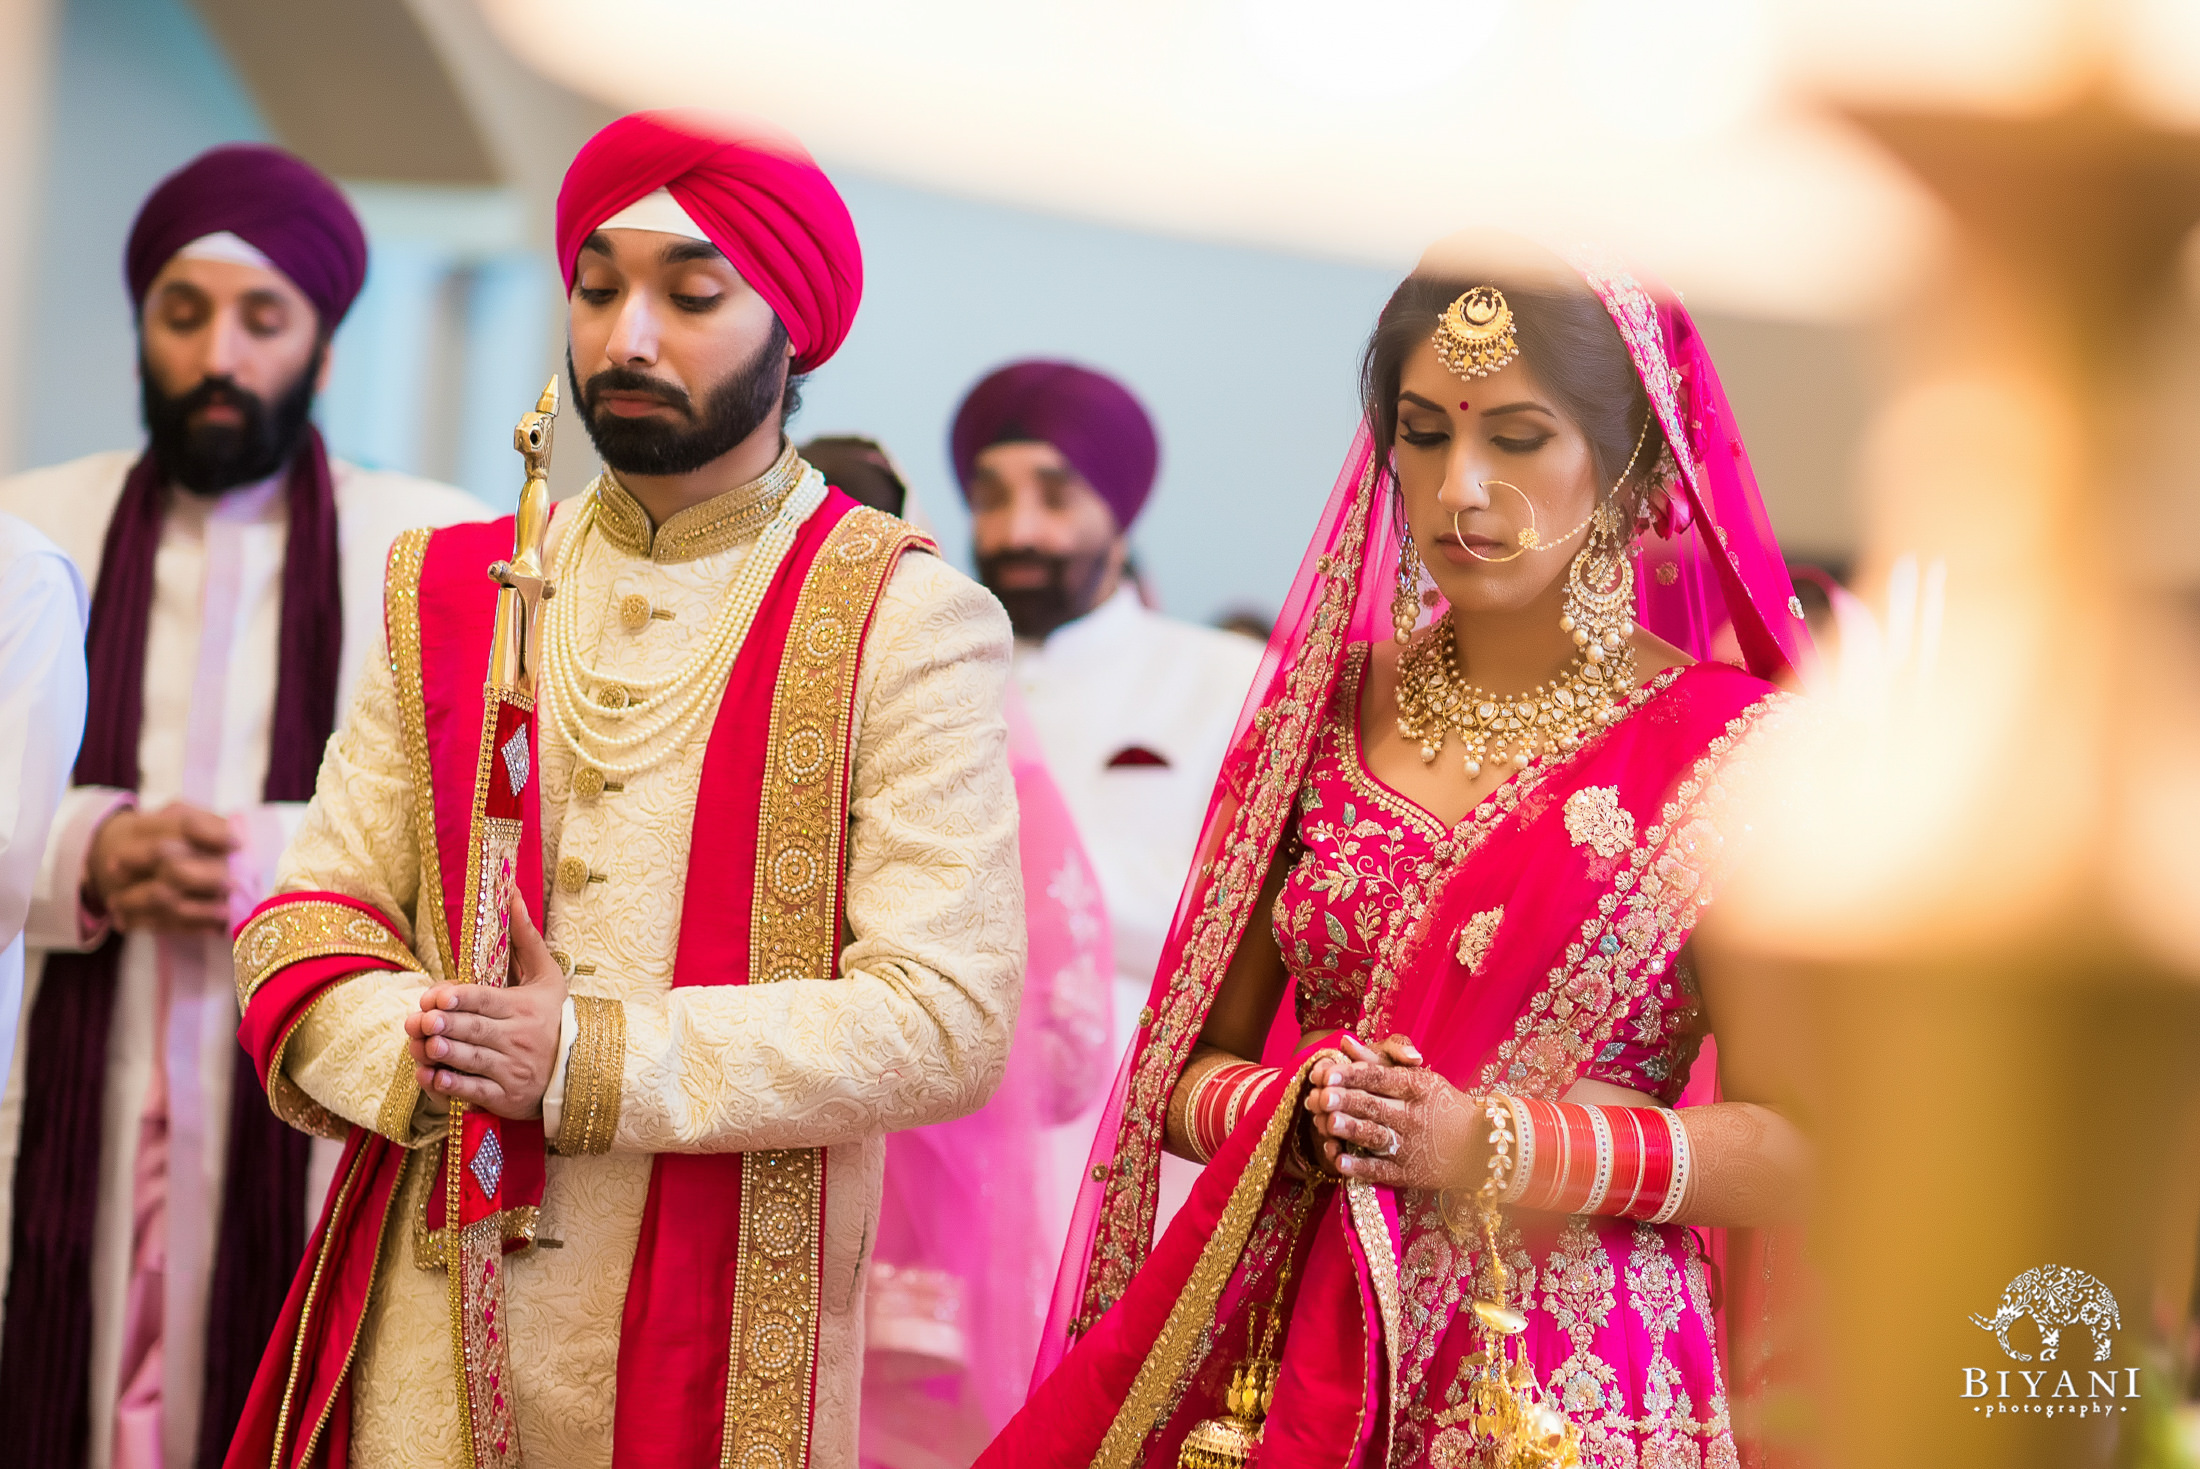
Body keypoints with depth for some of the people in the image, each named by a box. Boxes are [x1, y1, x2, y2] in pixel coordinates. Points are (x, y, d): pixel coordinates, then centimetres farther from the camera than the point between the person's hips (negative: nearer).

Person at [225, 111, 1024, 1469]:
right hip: (437, 1309, 3)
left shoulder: (905, 620, -6)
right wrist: (424, 1052, -17)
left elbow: (947, 1020, -14)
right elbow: (311, 920, 5)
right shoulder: (450, 593, 9)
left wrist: (590, 1061, -19)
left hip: (720, 1329, -3)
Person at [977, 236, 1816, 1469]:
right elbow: (1190, 1069, 8)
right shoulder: (1322, 709, 5)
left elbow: (1792, 1146, -9)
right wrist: (1296, 1114, -13)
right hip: (1283, 1354, 3)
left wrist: (1488, 1146, -19)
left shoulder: (1726, 750, -6)